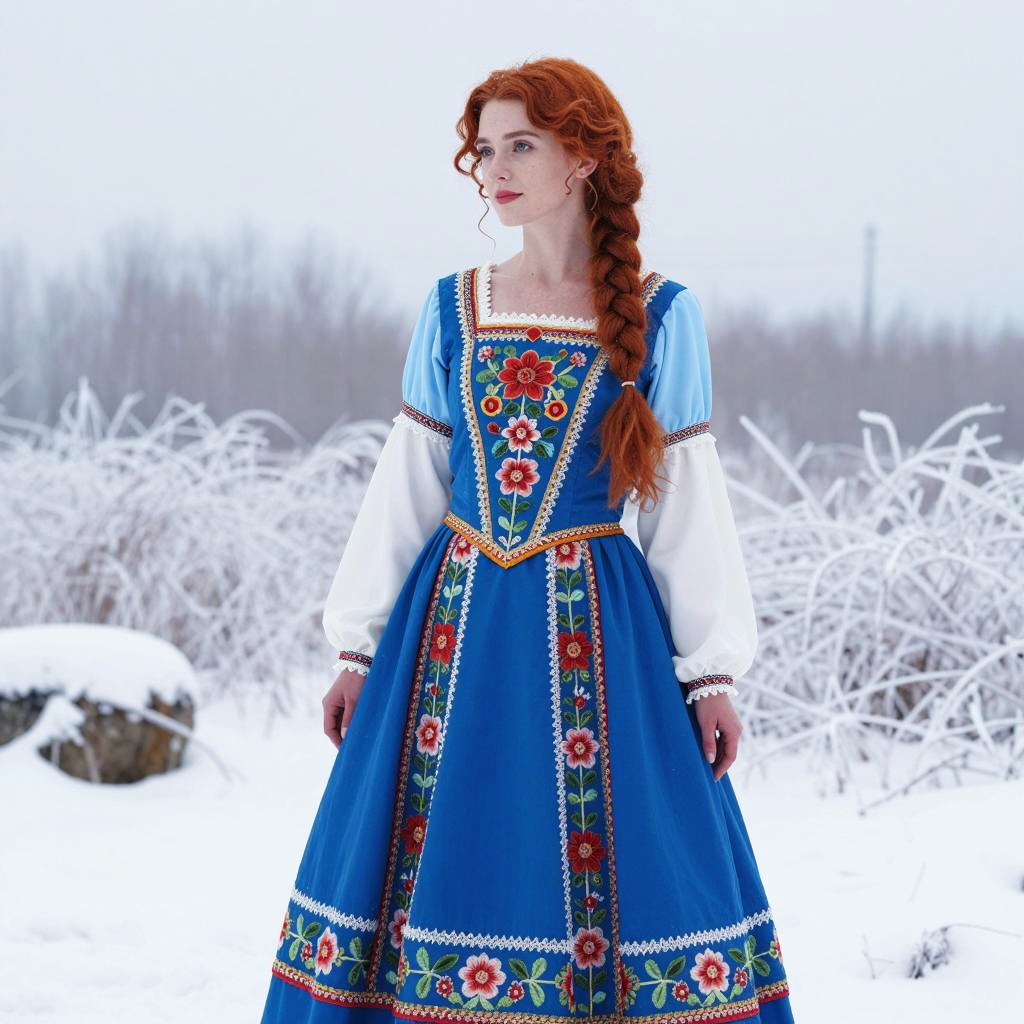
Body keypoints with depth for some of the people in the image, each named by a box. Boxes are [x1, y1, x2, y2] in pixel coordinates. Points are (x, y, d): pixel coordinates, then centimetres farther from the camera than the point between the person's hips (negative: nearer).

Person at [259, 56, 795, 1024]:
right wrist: (357, 648, 7)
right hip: (455, 620, 3)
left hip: (594, 630, -2)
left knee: (612, 860, -2)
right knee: (435, 855, 3)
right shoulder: (451, 308, 7)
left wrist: (710, 672, -3)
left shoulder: (658, 315, -1)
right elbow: (406, 484, 9)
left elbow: (684, 497, 0)